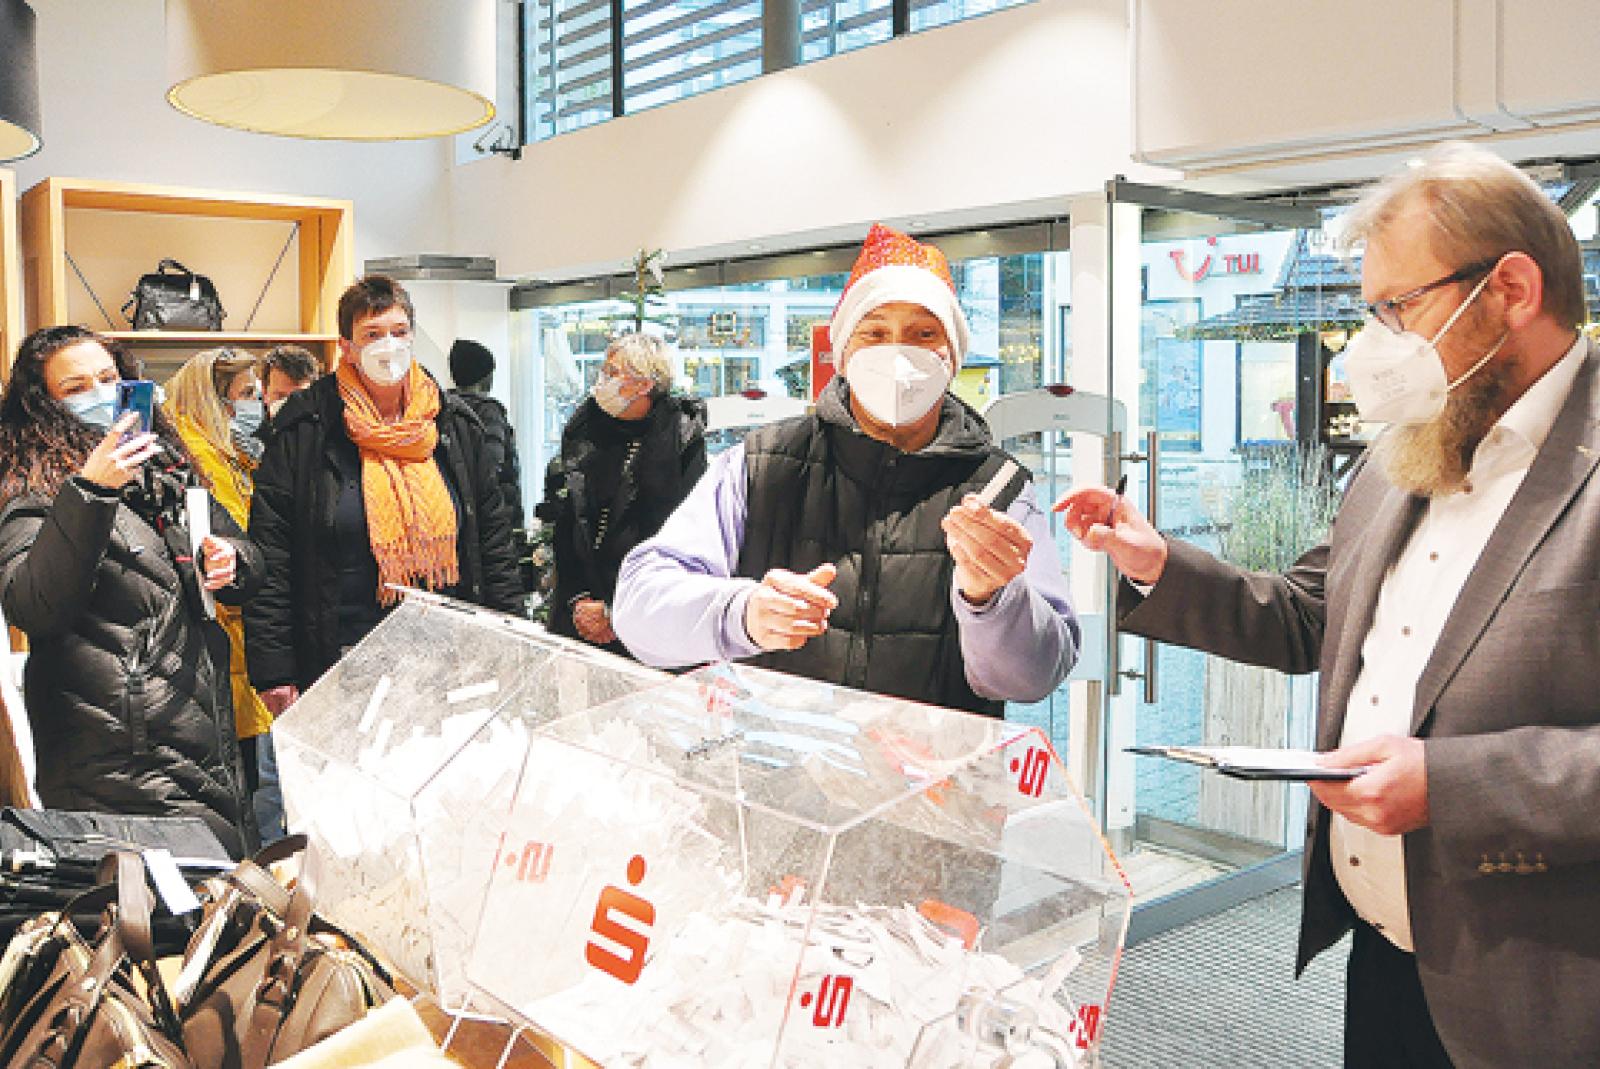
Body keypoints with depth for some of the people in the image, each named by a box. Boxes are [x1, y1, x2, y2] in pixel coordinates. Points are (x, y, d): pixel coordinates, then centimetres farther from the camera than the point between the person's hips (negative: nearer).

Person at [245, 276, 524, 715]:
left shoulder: (456, 425, 8)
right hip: (341, 665, -3)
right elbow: (270, 555, -4)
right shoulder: (304, 430, -3)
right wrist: (274, 674, -9)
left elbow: (492, 539, 13)